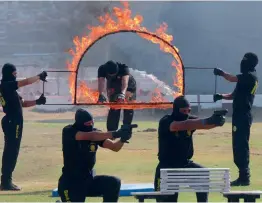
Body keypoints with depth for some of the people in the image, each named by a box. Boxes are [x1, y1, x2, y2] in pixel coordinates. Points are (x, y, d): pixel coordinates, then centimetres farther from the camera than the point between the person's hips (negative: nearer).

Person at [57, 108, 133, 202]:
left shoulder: (95, 133, 2)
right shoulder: (68, 131, -14)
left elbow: (115, 147, -2)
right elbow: (90, 136, -32)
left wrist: (122, 138, -26)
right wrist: (114, 134, -41)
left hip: (89, 180, 5)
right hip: (70, 183, -5)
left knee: (114, 183, -17)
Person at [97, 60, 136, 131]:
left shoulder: (123, 68, -39)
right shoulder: (102, 69, -31)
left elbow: (125, 81, -54)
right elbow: (101, 82, -44)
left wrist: (122, 93, -72)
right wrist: (101, 95, -62)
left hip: (128, 86, -2)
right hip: (113, 87, 2)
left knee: (128, 109, -8)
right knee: (113, 108, -6)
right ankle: (111, 129, -2)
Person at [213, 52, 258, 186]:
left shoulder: (250, 76, -10)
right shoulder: (246, 78, 20)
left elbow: (232, 79, -20)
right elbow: (234, 95, 21)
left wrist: (221, 73, -2)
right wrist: (221, 96, 4)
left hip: (243, 115, -10)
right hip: (241, 115, 10)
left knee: (241, 145, -12)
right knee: (239, 145, 12)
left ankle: (244, 176, -14)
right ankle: (243, 176, 16)